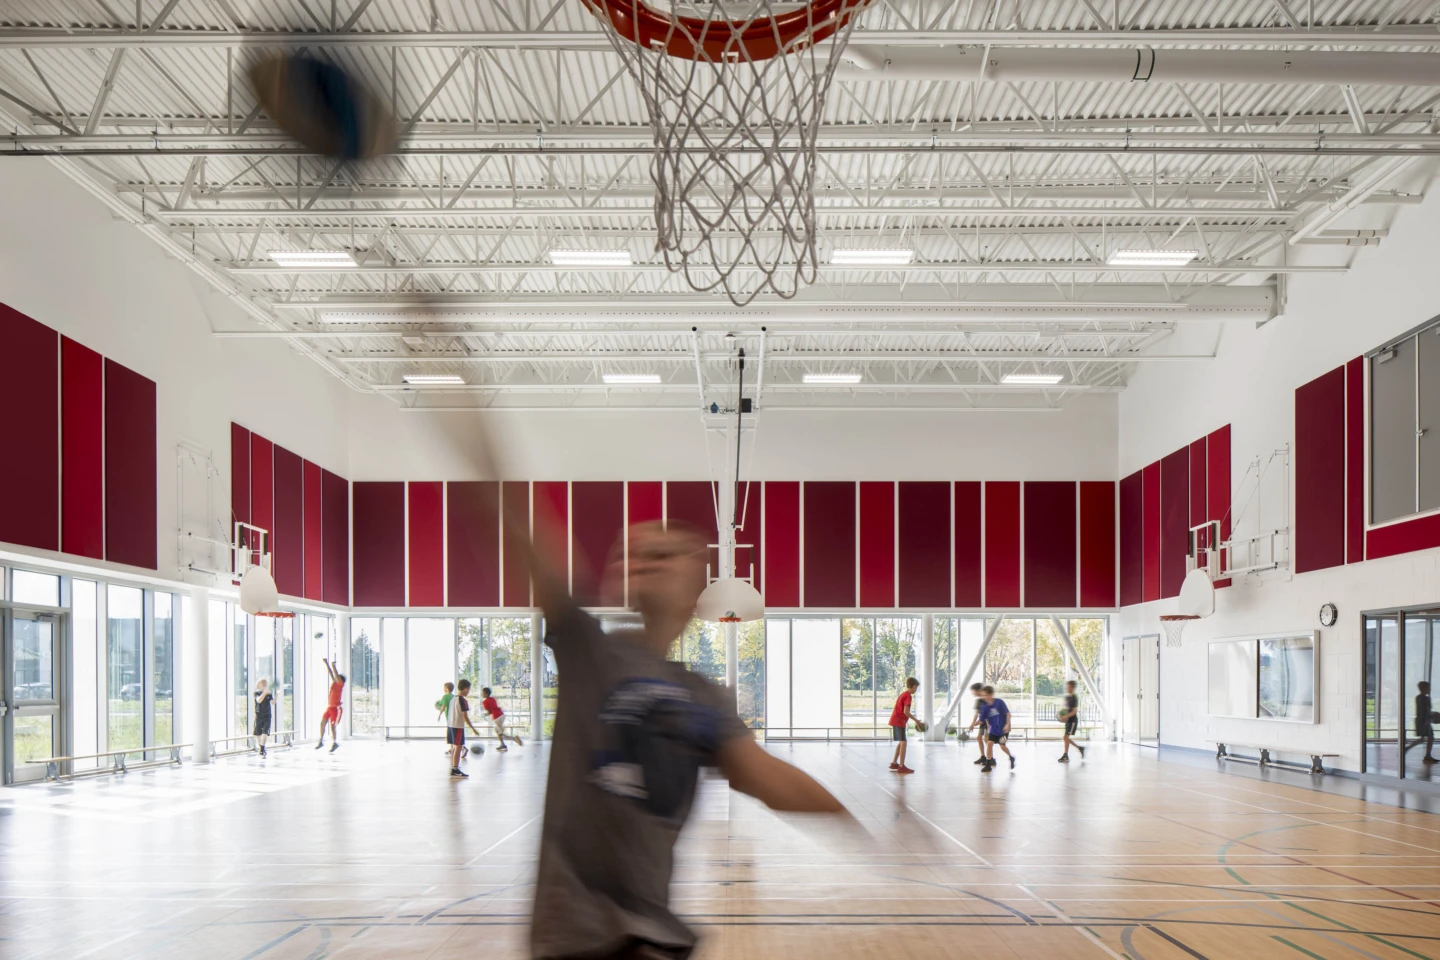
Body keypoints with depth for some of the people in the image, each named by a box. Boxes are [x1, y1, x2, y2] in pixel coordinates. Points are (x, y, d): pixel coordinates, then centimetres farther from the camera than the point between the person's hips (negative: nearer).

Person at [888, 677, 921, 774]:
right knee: (903, 743, -12)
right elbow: (906, 711, -22)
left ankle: (894, 763, 25)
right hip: (899, 722, -10)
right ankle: (901, 766, -17)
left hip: (896, 721, 10)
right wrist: (916, 720, -17)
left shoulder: (903, 694, 16)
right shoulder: (908, 696, -14)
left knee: (901, 742, 19)